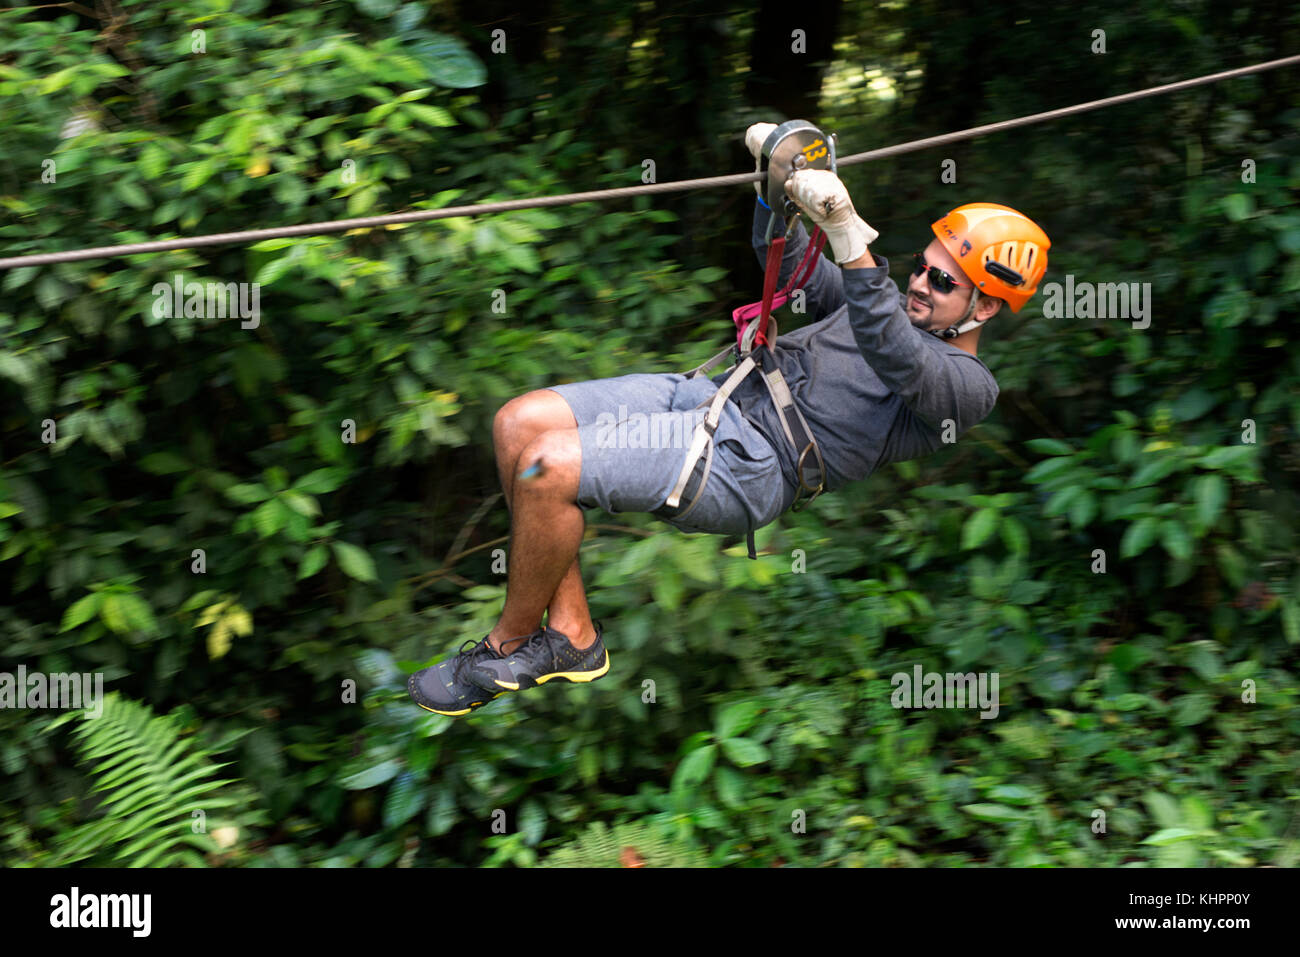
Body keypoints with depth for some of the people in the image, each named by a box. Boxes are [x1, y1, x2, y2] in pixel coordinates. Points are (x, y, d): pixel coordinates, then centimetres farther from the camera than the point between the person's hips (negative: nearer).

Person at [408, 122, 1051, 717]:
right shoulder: (896, 307, 25)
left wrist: (848, 235, -37)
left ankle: (509, 645, -1)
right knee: (519, 422, -7)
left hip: (751, 462, -10)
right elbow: (788, 267, 29)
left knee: (547, 468, -25)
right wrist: (777, 183, 10)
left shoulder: (969, 386, -3)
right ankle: (570, 632, 1)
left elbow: (895, 357, -25)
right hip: (712, 393, 10)